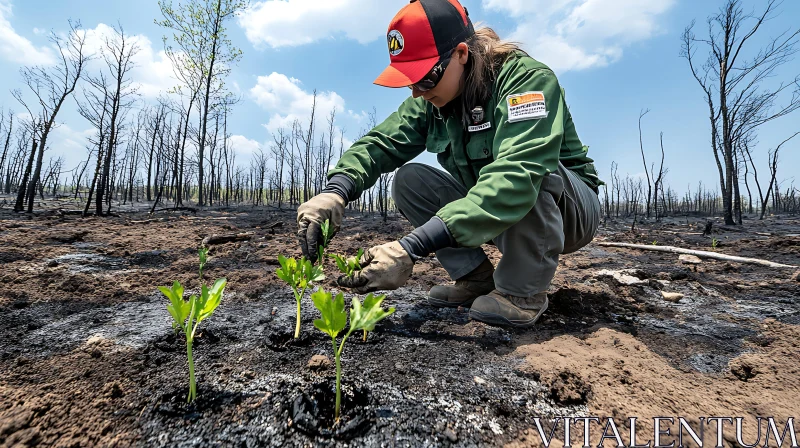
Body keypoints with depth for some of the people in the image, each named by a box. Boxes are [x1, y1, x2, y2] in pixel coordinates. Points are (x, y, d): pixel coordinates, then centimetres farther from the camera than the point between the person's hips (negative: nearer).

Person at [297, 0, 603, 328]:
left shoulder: (527, 78, -25)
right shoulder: (430, 101, -5)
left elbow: (515, 177, -41)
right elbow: (381, 143, -16)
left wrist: (412, 248, -49)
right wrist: (336, 191, -37)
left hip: (571, 207, -4)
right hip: (491, 213, 5)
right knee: (408, 179, -13)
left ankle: (523, 292, -18)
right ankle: (476, 278, -7)